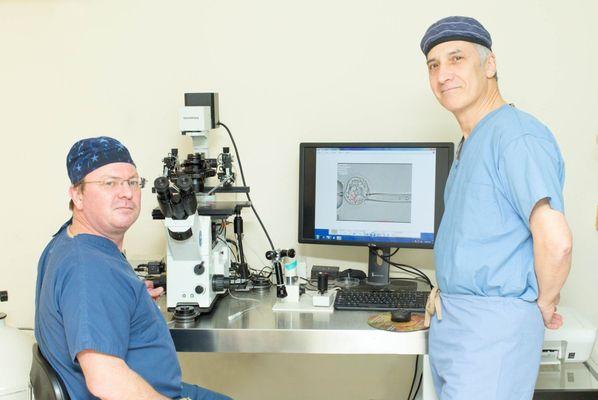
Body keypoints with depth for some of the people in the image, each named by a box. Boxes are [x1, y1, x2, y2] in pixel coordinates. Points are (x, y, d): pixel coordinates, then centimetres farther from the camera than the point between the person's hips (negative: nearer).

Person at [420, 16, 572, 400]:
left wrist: (544, 304, -11)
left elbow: (556, 240, -26)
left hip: (492, 327, -9)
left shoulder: (518, 134, -17)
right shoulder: (470, 144, 15)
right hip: (450, 321, 9)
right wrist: (447, 295, 16)